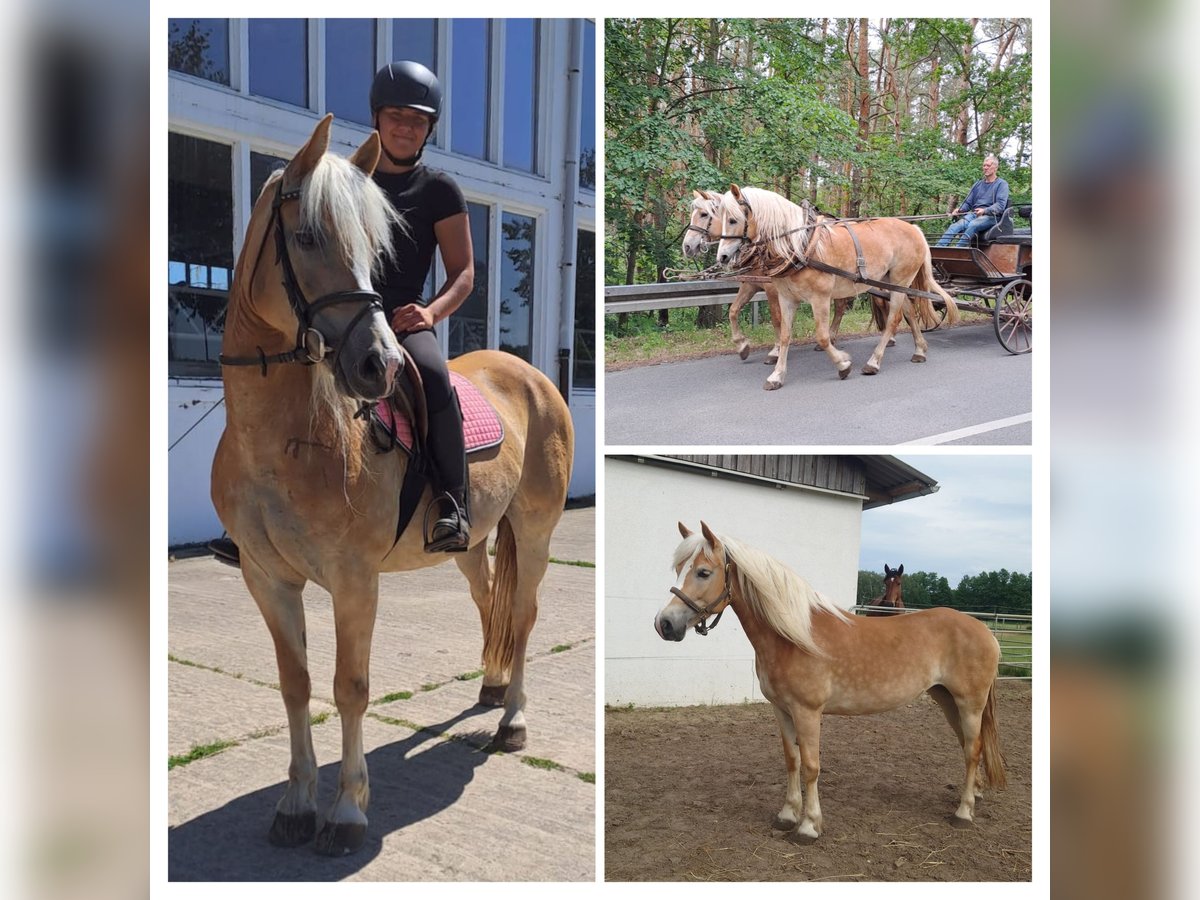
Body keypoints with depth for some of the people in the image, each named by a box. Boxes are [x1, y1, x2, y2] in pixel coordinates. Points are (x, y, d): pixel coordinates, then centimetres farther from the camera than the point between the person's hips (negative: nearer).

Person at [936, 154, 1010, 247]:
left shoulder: (1002, 184, 6)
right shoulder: (978, 184, 25)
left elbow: (1000, 205, -7)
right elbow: (968, 202, 24)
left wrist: (985, 210, -26)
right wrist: (960, 210, 0)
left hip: (990, 216, -4)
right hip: (974, 214, 4)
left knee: (972, 225, -37)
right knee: (956, 226, -28)